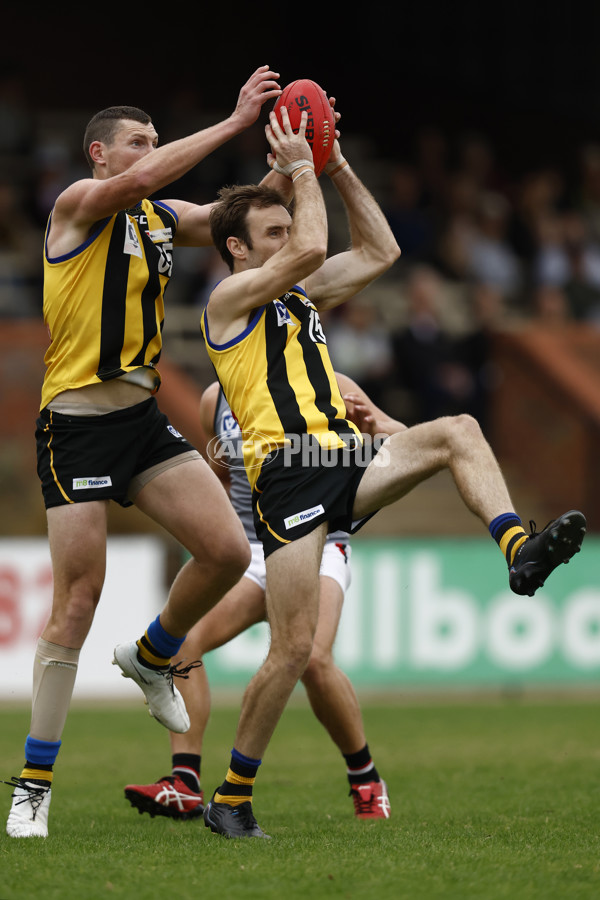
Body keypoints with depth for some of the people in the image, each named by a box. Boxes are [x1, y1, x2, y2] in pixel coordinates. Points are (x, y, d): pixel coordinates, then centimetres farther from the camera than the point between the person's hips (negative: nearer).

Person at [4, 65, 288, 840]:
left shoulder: (162, 218, 13)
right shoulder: (78, 204, -8)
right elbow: (137, 181, -28)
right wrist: (233, 123, -28)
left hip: (144, 418, 7)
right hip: (76, 422, -7)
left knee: (228, 550, -7)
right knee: (78, 599, -8)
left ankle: (151, 658, 23)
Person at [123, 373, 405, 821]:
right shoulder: (216, 398, 10)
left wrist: (374, 427, -23)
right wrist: (212, 469, 1)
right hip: (249, 547, 4)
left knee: (313, 659, -28)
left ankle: (366, 780, -5)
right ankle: (185, 787, -17)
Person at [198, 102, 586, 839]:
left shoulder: (299, 295, 24)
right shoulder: (230, 298, 1)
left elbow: (379, 251, 24)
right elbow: (311, 250, -15)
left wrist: (338, 169, 18)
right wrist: (300, 170, -3)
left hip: (344, 463, 7)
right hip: (289, 474, -7)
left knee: (458, 433, -16)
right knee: (292, 649, -12)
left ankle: (519, 551, -34)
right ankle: (230, 798, 0)